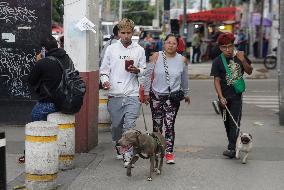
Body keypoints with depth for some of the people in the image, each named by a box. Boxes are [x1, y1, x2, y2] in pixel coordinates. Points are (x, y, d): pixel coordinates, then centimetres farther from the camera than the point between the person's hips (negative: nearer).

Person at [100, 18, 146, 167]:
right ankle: (118, 146, 35)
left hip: (132, 95, -1)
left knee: (129, 126, -12)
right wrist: (105, 80, -9)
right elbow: (104, 69, 11)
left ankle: (127, 155, -9)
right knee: (116, 125, 11)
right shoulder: (111, 49, 8)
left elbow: (144, 71, 14)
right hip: (115, 94, 1)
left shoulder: (139, 50, 7)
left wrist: (137, 70, -9)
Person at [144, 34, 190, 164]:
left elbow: (184, 79, 15)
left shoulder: (182, 60, 1)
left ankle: (169, 152, -5)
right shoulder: (156, 57, -3)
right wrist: (146, 92, 1)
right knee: (157, 125, 6)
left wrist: (186, 94, 23)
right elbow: (148, 75, 2)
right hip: (156, 95, 1)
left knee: (169, 125, -8)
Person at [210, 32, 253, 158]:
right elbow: (216, 80, -7)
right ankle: (233, 145, 24)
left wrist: (243, 60, -13)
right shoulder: (217, 61, -5)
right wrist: (221, 97, -17)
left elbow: (249, 72, 6)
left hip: (237, 96, 0)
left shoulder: (239, 56, 2)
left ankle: (232, 148, -13)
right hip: (225, 97, 0)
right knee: (227, 123, 10)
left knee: (235, 122, -9)